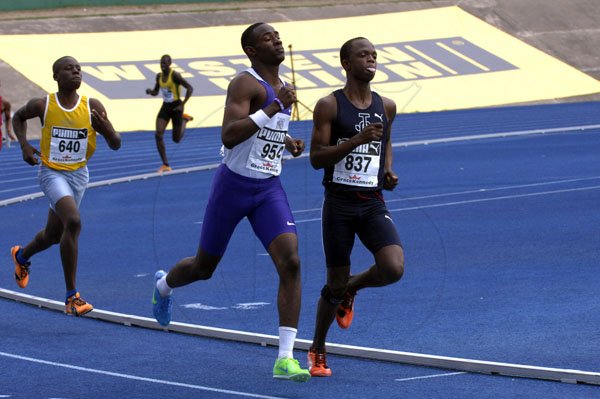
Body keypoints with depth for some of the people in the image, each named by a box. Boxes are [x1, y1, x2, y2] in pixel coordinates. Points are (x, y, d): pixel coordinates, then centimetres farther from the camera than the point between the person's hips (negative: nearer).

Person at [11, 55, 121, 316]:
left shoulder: (93, 107, -9)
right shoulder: (43, 106, -12)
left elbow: (116, 145, -6)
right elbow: (18, 117, 10)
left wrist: (105, 128, -27)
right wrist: (24, 145, -5)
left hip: (78, 175, 4)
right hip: (52, 173, -4)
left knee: (54, 234, 20)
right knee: (73, 221, -28)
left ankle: (22, 256, 56)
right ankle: (72, 296, -22)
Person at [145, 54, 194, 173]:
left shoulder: (175, 75, -20)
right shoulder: (159, 76, 1)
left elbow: (190, 88, -21)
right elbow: (155, 92, 14)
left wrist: (182, 105, -23)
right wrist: (150, 91, -10)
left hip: (176, 107, -5)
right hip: (165, 106, 5)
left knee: (176, 139, 7)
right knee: (158, 135, -13)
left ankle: (185, 119, 38)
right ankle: (166, 165, -7)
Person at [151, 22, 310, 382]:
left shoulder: (281, 88, 10)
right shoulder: (246, 84, -16)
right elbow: (229, 136, -30)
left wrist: (288, 141, 13)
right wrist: (272, 109, -34)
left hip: (269, 188, 5)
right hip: (234, 186, -5)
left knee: (291, 263, -16)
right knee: (204, 267, 12)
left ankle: (285, 359, -18)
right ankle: (164, 284, 50)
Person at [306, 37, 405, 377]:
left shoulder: (386, 107, 8)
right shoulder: (329, 106, -6)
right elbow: (316, 158, -10)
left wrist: (388, 172, 8)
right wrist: (358, 139, -21)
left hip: (373, 203, 3)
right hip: (339, 203, -3)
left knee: (394, 268, -19)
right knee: (336, 283, 2)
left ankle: (351, 289, 16)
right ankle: (318, 351, 25)